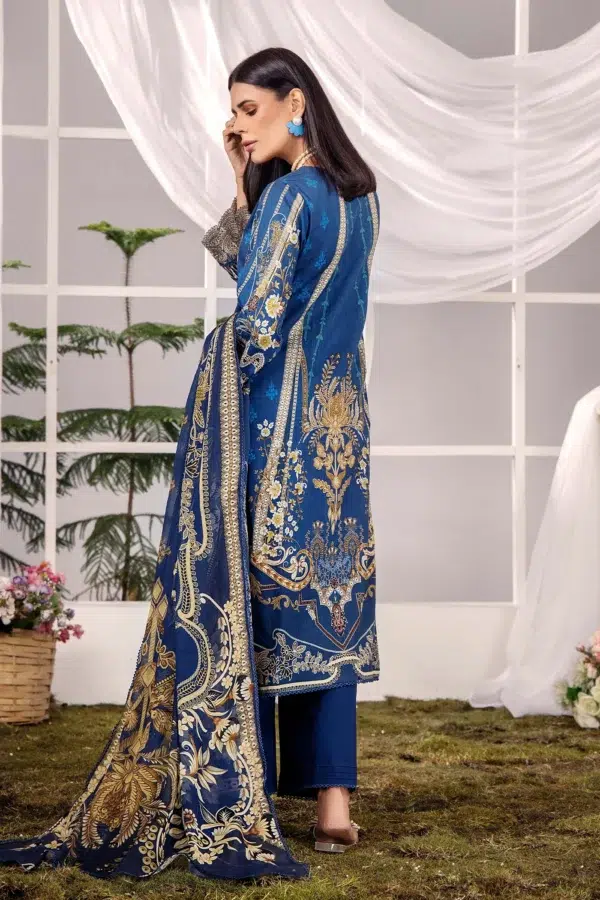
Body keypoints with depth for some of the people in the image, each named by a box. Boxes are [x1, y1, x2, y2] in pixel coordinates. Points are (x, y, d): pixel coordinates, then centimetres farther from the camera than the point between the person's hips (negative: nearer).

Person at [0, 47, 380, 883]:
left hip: (264, 425, -8)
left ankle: (238, 808, 6)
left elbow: (255, 323, -17)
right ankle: (332, 797, 9)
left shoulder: (289, 194, -14)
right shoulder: (359, 195, 10)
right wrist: (245, 184, 8)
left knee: (233, 602, 1)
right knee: (328, 602, 9)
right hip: (337, 431, 8)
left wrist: (223, 406, -3)